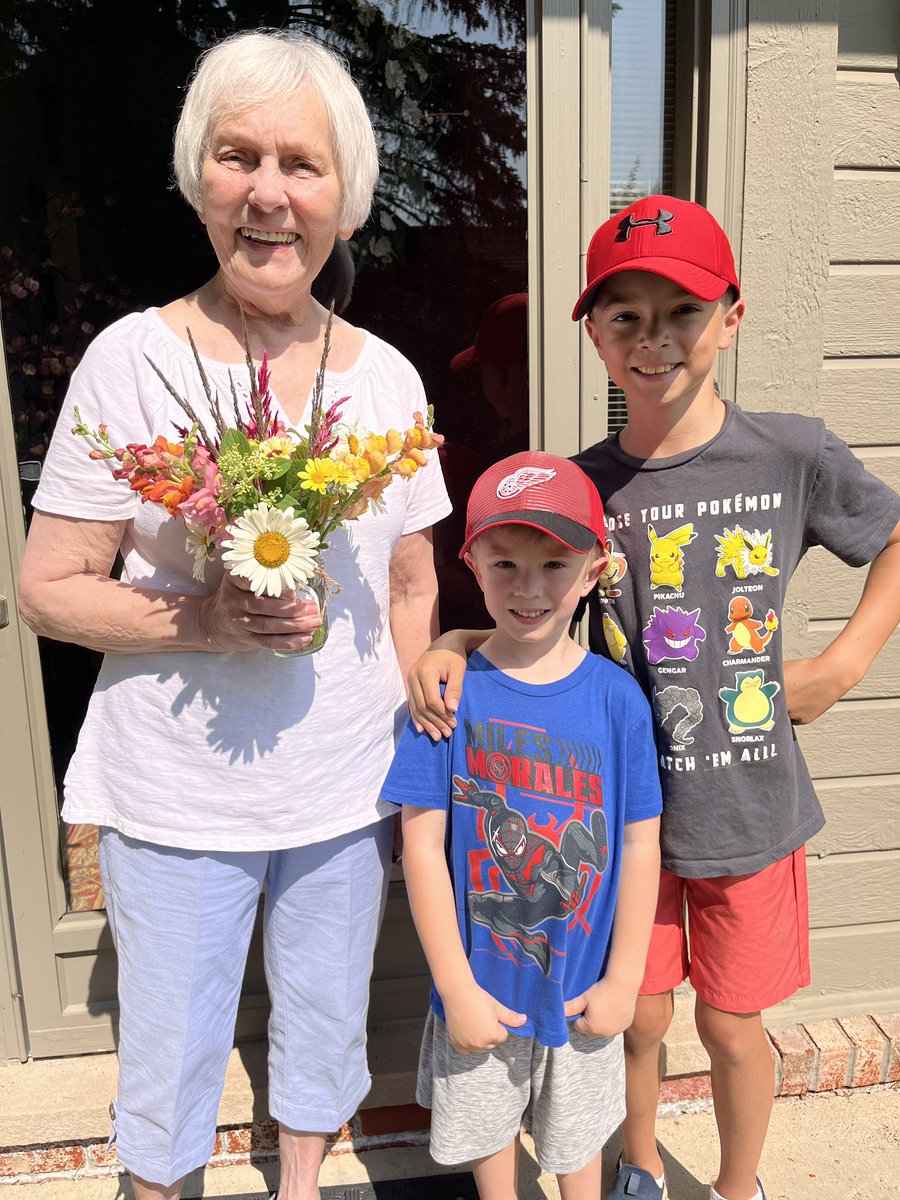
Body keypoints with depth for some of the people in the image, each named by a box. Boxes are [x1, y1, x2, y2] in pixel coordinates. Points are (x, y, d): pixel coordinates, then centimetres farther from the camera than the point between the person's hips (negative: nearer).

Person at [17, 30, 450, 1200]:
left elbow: (412, 585, 7)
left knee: (327, 1019, 23)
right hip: (174, 796, -2)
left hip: (349, 788, 3)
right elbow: (47, 588, -8)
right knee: (170, 1046, 17)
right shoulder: (133, 360, -10)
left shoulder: (387, 377, 0)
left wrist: (419, 758, 5)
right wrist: (204, 621, -24)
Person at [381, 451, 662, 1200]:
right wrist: (457, 987, -13)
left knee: (577, 1137, 25)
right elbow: (423, 845, -14)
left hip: (582, 984, 1)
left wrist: (623, 980, -5)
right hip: (482, 983, 0)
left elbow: (640, 844, -7)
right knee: (486, 1124, 25)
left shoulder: (617, 697, -13)